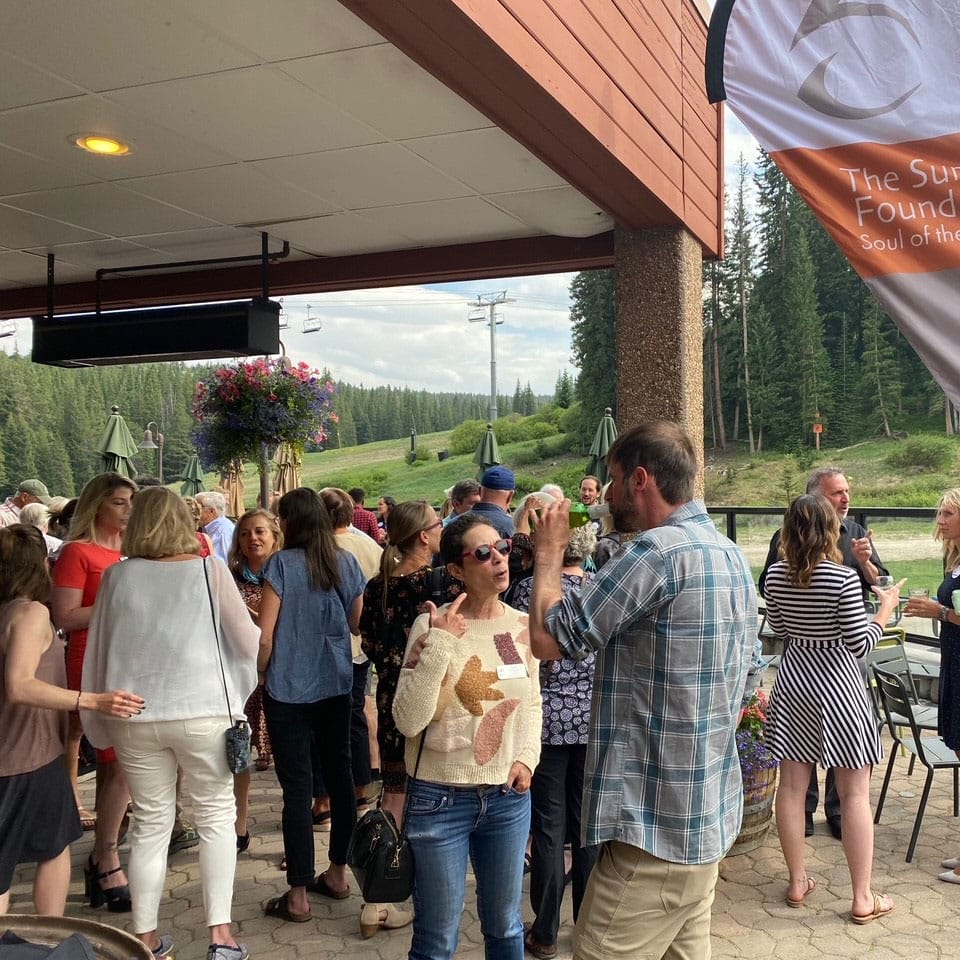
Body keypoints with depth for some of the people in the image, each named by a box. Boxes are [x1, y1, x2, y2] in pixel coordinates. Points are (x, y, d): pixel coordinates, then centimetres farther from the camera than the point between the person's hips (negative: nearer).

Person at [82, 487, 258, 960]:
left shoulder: (117, 575, 2)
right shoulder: (209, 570, -5)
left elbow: (98, 650, 9)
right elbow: (248, 641, -1)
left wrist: (100, 719, 19)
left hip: (135, 716, 3)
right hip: (203, 710, -2)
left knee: (150, 823, 13)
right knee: (216, 816, 11)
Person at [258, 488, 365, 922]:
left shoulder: (282, 563, -12)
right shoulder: (346, 562, 2)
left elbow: (265, 635, -12)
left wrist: (259, 674, 3)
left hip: (289, 689, -5)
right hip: (336, 686, 5)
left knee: (297, 786, 0)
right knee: (338, 773, 15)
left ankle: (298, 895, 7)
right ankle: (337, 873, 28)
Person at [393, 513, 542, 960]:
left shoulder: (522, 625, 1)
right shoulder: (432, 627, -13)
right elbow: (408, 721, -21)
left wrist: (527, 757, -2)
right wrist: (439, 644, -26)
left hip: (508, 796, 4)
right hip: (441, 798, -4)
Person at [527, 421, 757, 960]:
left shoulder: (659, 551, -20)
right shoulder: (733, 556, 11)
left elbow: (547, 638, -19)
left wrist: (550, 551, -5)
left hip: (656, 825, -10)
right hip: (711, 816, 10)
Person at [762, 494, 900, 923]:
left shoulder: (776, 575, -3)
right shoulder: (844, 579, -19)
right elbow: (860, 645, -14)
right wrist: (885, 609, -1)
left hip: (793, 684, 5)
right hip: (837, 685, -5)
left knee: (791, 786, 11)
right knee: (855, 794, 5)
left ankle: (797, 882, 24)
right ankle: (863, 897, 12)